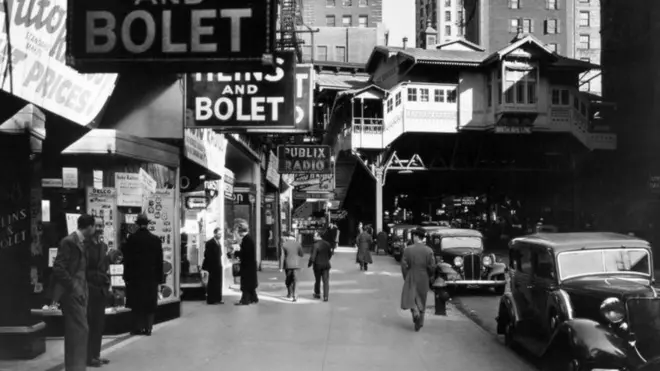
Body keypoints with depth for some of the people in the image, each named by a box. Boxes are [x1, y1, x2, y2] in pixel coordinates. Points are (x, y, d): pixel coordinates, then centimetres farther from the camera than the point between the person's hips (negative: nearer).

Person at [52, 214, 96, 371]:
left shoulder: (80, 242, 14)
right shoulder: (69, 242, -13)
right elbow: (58, 269, -18)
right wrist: (73, 286, -17)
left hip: (78, 293, 9)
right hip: (71, 293, -9)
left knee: (75, 330, 12)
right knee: (80, 329, -10)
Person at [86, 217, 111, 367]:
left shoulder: (104, 246, 13)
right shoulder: (85, 245, -11)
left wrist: (107, 285, 10)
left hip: (101, 289, 7)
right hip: (89, 289, -7)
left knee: (99, 323, 11)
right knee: (89, 324, -2)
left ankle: (95, 355, 19)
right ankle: (88, 356, 5)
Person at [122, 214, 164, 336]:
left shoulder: (131, 239, -6)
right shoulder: (155, 239, -2)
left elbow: (127, 259, -5)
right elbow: (159, 260, 1)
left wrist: (126, 275, 0)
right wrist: (160, 277, 7)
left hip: (135, 276, -1)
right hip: (151, 276, 1)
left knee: (136, 303, 6)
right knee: (150, 303, 7)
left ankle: (137, 328, 5)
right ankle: (148, 328, 6)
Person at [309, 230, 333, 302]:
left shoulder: (316, 245, -17)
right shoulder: (327, 244, 1)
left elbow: (313, 257, -17)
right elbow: (330, 254, 12)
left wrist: (309, 264, -2)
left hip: (317, 265, -3)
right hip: (326, 265, 3)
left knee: (317, 280, 15)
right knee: (326, 281, 2)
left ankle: (317, 294, 29)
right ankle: (325, 296, -4)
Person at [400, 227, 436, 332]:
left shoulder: (408, 250, -11)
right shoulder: (429, 251, -7)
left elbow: (404, 265, -9)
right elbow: (432, 267, -7)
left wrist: (406, 277, 5)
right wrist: (429, 277, 11)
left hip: (411, 279, -2)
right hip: (424, 280, 2)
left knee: (410, 298, 10)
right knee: (421, 301, 14)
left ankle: (415, 311, -20)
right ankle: (419, 323, 20)